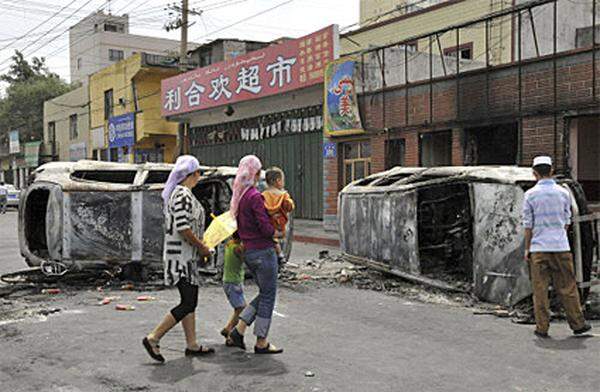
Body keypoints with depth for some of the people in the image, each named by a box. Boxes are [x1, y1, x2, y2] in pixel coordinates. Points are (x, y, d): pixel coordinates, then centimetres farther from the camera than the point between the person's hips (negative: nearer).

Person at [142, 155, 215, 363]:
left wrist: (199, 246, 16)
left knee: (190, 301, 13)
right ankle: (153, 338, -2)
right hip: (181, 255, -11)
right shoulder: (183, 194, -17)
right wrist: (202, 247, -13)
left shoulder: (177, 193, 15)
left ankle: (192, 345, 20)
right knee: (188, 304, -8)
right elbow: (182, 228, -24)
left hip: (187, 256, 11)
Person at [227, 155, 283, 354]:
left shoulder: (238, 197, 9)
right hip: (263, 251, -8)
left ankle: (238, 330, 14)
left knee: (265, 294, 18)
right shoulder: (255, 197, -16)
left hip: (248, 252, 8)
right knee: (268, 295, 4)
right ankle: (261, 342, 12)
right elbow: (266, 228, -20)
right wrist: (277, 232, -1)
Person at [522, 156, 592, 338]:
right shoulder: (563, 192, 3)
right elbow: (567, 221, 9)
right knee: (567, 287, 10)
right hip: (561, 247, 2)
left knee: (540, 289, 4)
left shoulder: (530, 194, -4)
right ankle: (578, 324, 18)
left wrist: (527, 248, 6)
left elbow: (528, 225, -2)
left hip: (538, 248, -2)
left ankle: (542, 328, 7)